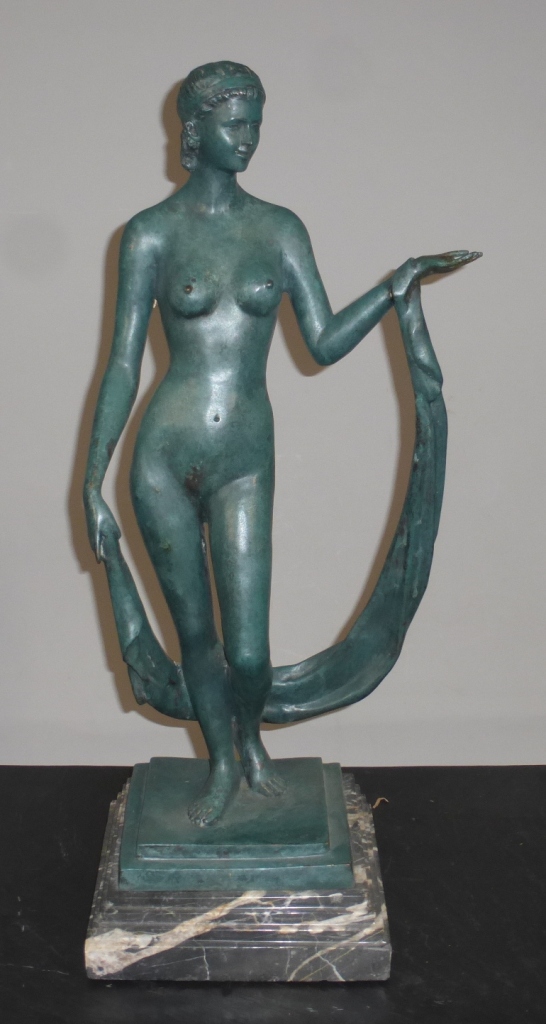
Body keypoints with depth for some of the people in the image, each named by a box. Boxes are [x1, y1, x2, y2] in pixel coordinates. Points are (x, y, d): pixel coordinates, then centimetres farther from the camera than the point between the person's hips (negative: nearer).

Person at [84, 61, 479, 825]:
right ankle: (222, 763, 38)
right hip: (165, 455, -1)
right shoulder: (153, 233, -1)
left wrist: (397, 286, -6)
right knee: (195, 633, 12)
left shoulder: (280, 229, 6)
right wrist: (93, 481, -3)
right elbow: (124, 362, -1)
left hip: (244, 461, 1)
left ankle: (252, 739, 34)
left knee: (248, 652, -2)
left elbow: (325, 343, 4)